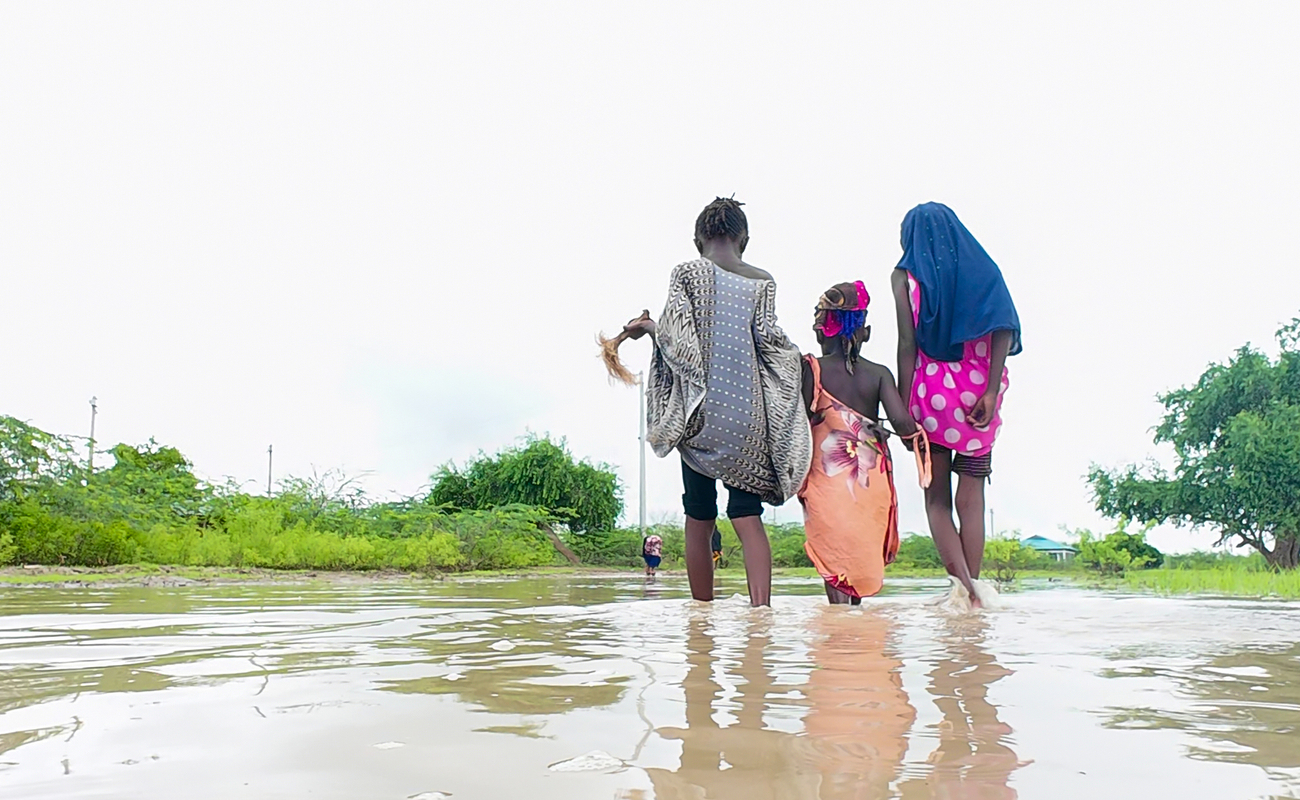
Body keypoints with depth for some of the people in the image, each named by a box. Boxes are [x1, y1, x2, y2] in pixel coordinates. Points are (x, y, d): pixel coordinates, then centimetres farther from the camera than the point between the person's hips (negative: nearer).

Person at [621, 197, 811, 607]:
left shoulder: (686, 273, 2)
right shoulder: (762, 281, 6)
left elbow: (675, 336, -8)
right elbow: (768, 340, -2)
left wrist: (647, 327, 13)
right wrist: (794, 354, 19)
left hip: (700, 411, -1)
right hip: (748, 415, 1)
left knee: (699, 522, 8)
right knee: (748, 516, 0)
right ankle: (761, 606, -15)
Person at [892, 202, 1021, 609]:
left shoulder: (906, 275, 4)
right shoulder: (982, 268, 12)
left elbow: (907, 343, -5)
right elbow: (1003, 329, -3)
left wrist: (903, 408, -5)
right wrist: (991, 392, -8)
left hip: (933, 390, -2)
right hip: (979, 390, 2)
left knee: (937, 496, 6)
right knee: (971, 498, 7)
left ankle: (962, 581, -11)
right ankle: (974, 587, 5)